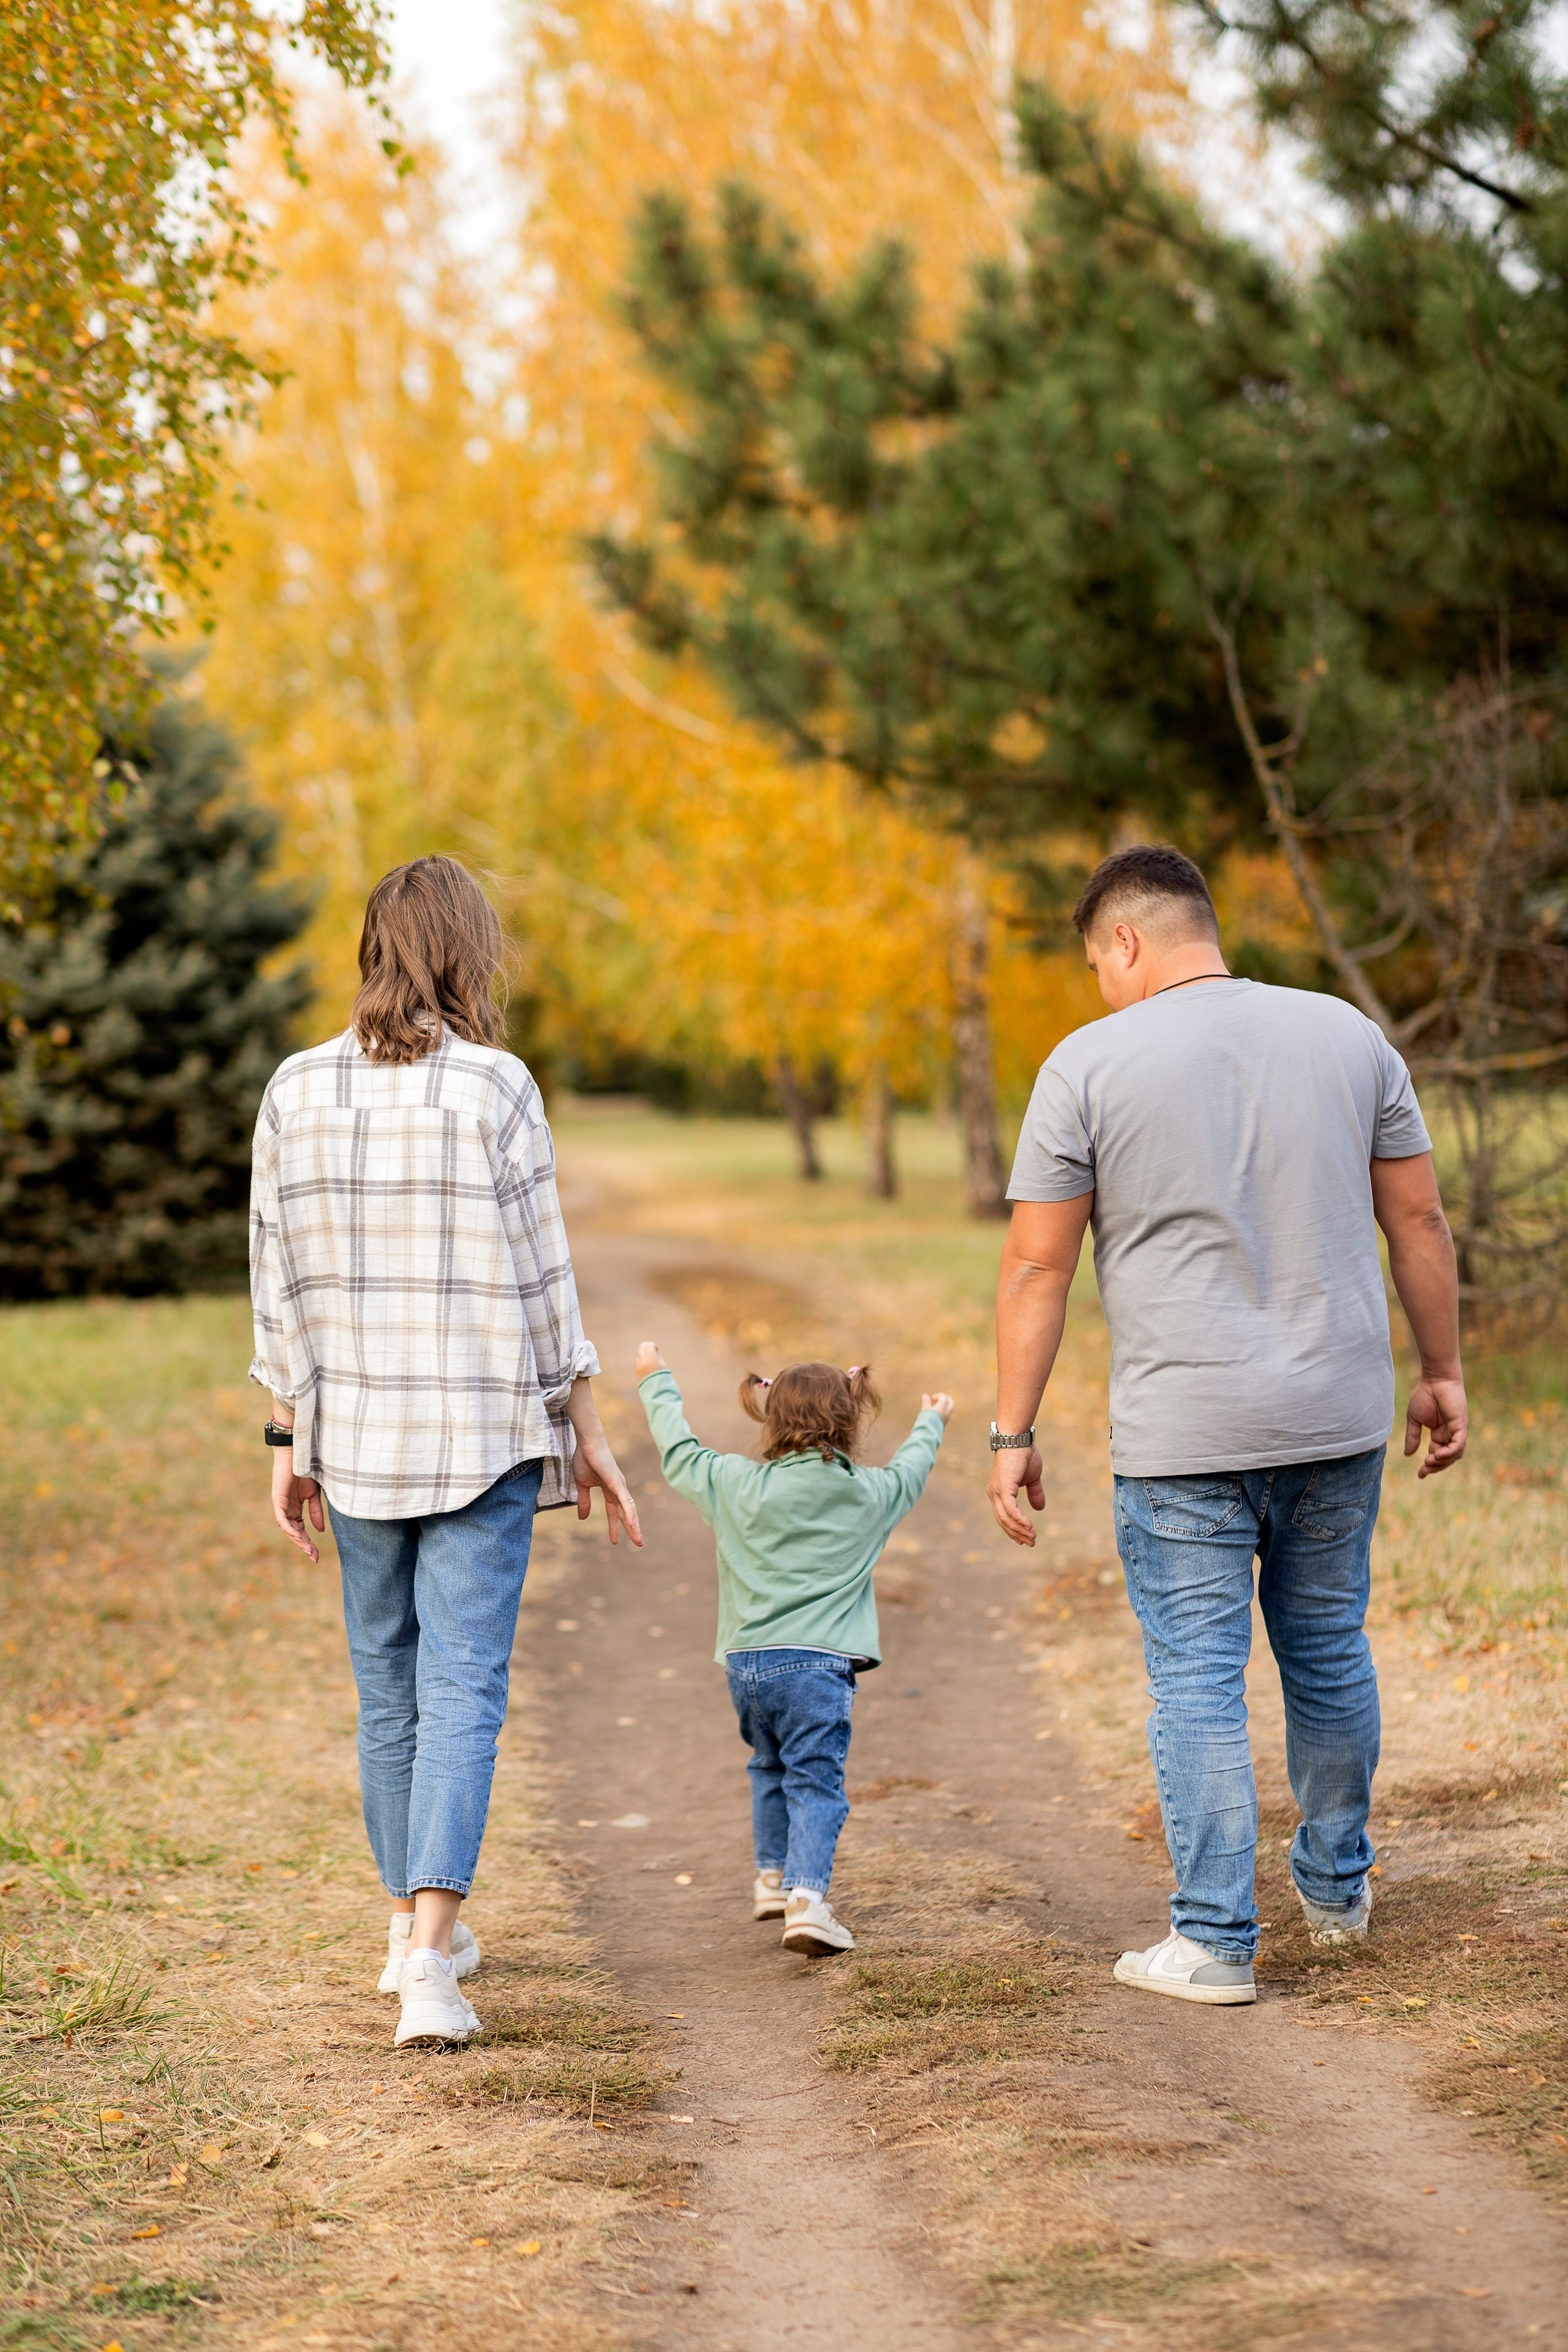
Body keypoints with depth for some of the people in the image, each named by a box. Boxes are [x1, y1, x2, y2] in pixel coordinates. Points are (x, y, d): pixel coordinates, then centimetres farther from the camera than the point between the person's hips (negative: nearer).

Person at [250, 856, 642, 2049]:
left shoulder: (297, 1089, 1)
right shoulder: (494, 1087, -9)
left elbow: (281, 1282, 4)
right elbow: (542, 1279, -6)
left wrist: (289, 1439, 11)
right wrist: (587, 1431, 2)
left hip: (354, 1429, 4)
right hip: (483, 1435, -4)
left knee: (389, 1683, 17)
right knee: (463, 1689, -4)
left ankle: (415, 1921, 30)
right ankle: (431, 1952, -15)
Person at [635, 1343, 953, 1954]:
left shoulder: (735, 1484, 2)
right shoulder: (869, 1493, 3)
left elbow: (678, 1453, 17)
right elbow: (910, 1469, 25)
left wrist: (656, 1383, 33)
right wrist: (929, 1423, 46)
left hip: (746, 1662, 3)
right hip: (816, 1662, -3)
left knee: (770, 1767, 24)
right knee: (814, 1781, -5)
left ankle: (773, 1877, 36)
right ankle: (806, 1898, -20)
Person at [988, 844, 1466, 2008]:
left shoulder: (1090, 1062, -6)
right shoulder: (1347, 1034, 5)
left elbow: (1037, 1268, -6)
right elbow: (1419, 1221, 8)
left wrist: (1012, 1435, -1)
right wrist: (1442, 1373, 17)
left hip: (1184, 1434, -4)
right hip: (1339, 1417, 4)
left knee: (1198, 1682, 2)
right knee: (1329, 1649, 19)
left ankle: (1215, 1943, 4)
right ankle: (1337, 1887, 34)